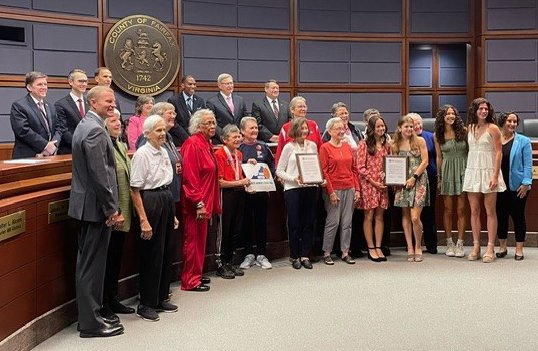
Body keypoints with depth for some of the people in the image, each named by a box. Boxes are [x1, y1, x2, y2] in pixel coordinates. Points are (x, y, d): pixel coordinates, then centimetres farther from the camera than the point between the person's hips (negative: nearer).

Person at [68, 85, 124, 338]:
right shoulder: (95, 130, -18)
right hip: (96, 207, -11)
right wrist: (113, 210, -16)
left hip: (86, 204, 11)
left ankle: (88, 315, 28)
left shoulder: (85, 125, 14)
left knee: (88, 263, 16)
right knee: (93, 265, -2)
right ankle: (91, 323, 8)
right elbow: (100, 175, -23)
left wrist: (111, 207, 19)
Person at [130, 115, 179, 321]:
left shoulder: (163, 152, 11)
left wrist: (172, 214, 15)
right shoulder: (142, 154, -12)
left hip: (167, 200, 8)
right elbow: (135, 190, -15)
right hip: (150, 202, -8)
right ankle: (146, 304, 14)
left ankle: (161, 298, 28)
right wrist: (144, 220, -19)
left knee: (165, 252, 14)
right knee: (151, 255, 0)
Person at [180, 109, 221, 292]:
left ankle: (196, 275, 28)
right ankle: (190, 281, 8)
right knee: (194, 240, -1)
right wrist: (199, 203, -23)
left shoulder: (206, 144, 14)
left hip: (205, 202, 10)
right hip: (196, 203, -10)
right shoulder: (192, 144, -16)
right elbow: (190, 176, -22)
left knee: (200, 239, 16)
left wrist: (207, 203, 17)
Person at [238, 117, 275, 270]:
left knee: (261, 222, 7)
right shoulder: (239, 148, -1)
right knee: (246, 223, 6)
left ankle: (261, 255, 15)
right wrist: (247, 164, -19)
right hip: (244, 191, -2)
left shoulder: (263, 146, 8)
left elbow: (272, 164, 12)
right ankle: (249, 254, 18)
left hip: (262, 190, 2)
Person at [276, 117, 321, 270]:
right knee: (294, 224, 1)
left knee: (309, 222, 5)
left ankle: (305, 255, 16)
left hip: (311, 187, 3)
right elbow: (279, 171, 0)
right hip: (292, 189, -3)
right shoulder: (289, 147, 0)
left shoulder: (312, 145, 9)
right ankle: (294, 256, 14)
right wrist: (293, 179, -14)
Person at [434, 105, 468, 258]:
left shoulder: (463, 131, -1)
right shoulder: (437, 135, 4)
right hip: (447, 172, 1)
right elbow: (439, 157, 8)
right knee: (448, 210, 5)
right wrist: (439, 178, 6)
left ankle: (460, 244, 7)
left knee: (461, 210, 1)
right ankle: (449, 243, 13)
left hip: (462, 171, -1)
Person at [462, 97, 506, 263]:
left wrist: (495, 175, -15)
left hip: (488, 171, -4)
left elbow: (499, 152, -7)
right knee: (474, 211, 5)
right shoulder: (469, 128, 9)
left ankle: (490, 248, 5)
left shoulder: (493, 128, -4)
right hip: (472, 171, 4)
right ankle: (476, 246, 12)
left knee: (490, 211, 0)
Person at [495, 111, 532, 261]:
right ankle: (502, 247, 21)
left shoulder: (523, 141, 0)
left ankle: (519, 249, 11)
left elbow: (528, 164, -4)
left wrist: (526, 183, -13)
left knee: (518, 217, 3)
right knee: (501, 216, 9)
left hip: (517, 186, -2)